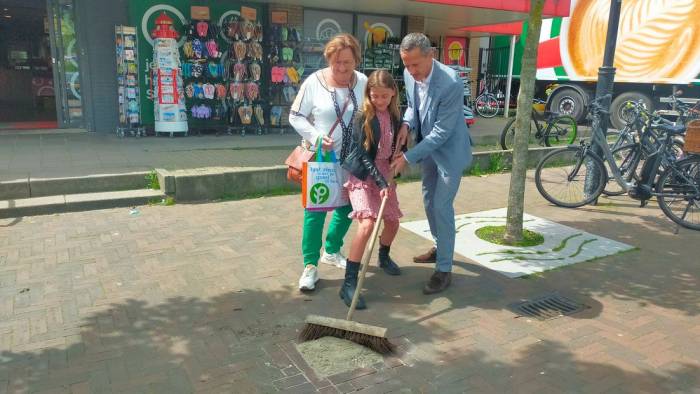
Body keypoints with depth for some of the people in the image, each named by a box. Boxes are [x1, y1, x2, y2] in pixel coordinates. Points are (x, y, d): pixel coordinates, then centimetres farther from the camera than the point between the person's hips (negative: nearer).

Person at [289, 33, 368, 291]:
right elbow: (295, 117, -4)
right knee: (316, 210, -2)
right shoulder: (314, 82, -8)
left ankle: (332, 250, 37)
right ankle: (310, 265, 11)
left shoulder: (363, 83, -2)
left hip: (353, 160, 4)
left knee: (347, 207, 14)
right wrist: (316, 137, -17)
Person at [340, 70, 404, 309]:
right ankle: (349, 283, -18)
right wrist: (381, 183, -23)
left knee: (392, 221, 13)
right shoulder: (365, 118, -15)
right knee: (367, 223, -22)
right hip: (363, 175, -6)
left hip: (384, 172, 6)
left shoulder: (394, 116, 2)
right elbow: (365, 156, -17)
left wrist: (391, 177, 0)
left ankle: (384, 257, 45)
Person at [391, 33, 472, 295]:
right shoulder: (410, 74, -10)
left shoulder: (451, 84, -31)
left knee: (442, 206, -7)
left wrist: (408, 157, -28)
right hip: (428, 146, 8)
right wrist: (406, 123, -13)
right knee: (429, 200, 19)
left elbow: (442, 132, -28)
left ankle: (444, 269, 5)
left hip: (449, 150, -7)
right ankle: (440, 247, 40)